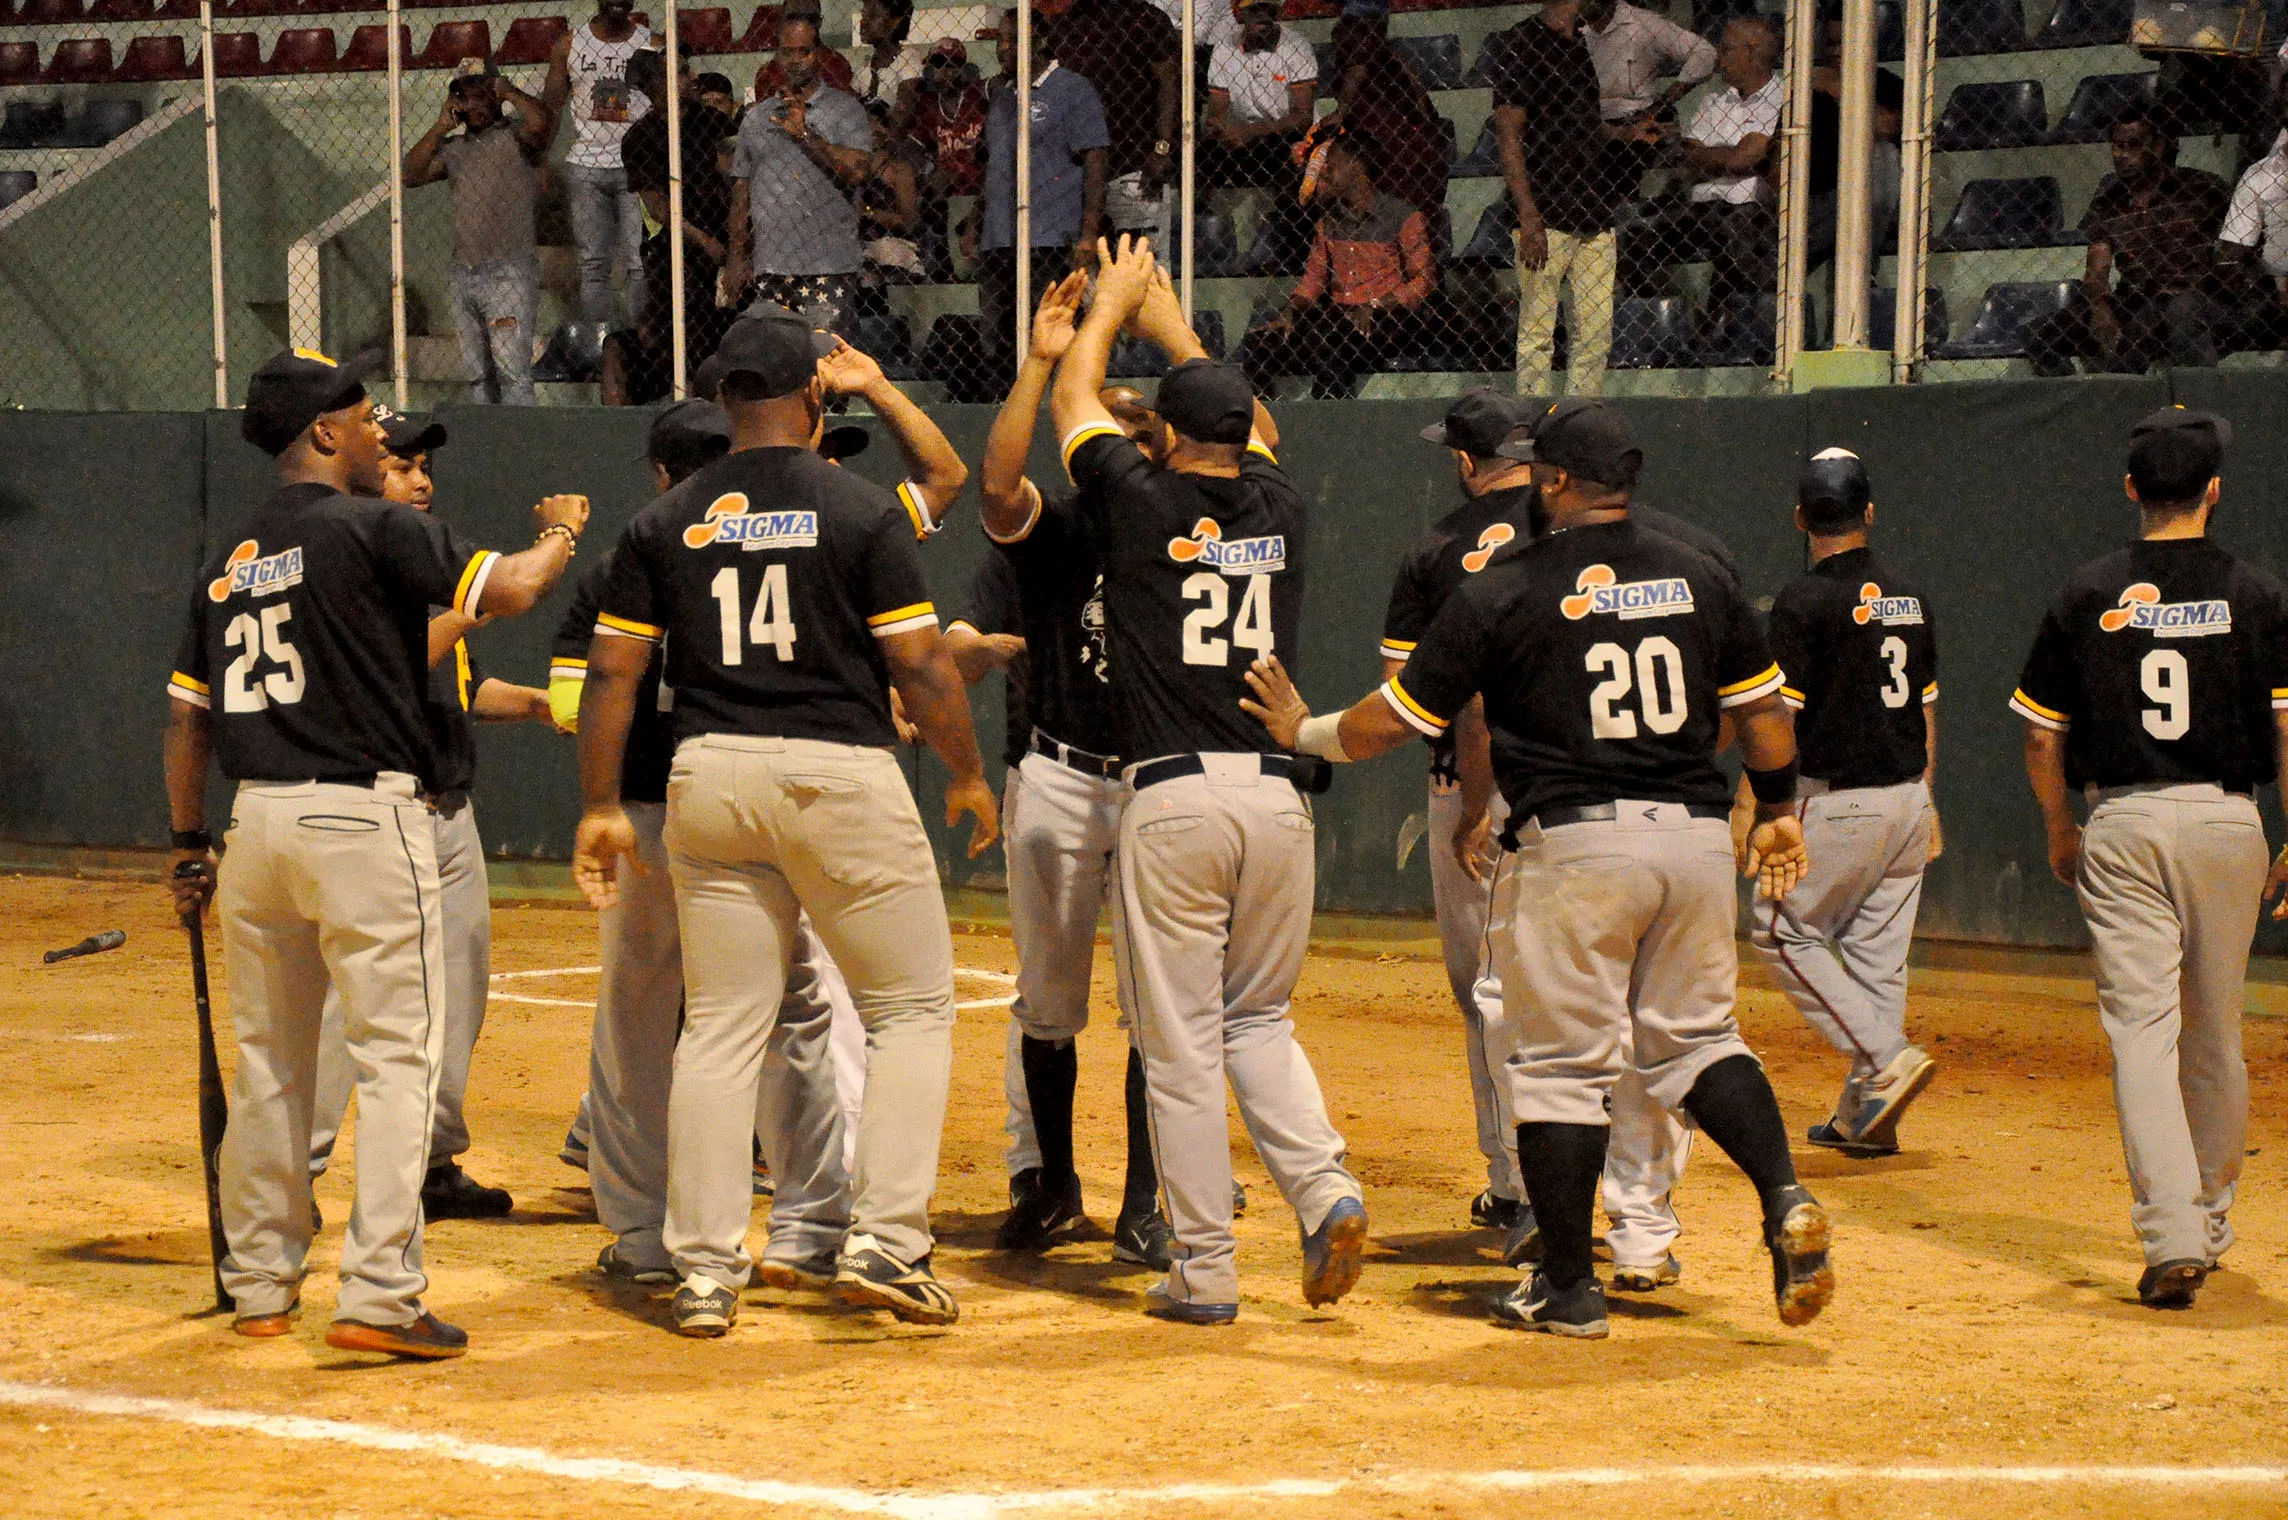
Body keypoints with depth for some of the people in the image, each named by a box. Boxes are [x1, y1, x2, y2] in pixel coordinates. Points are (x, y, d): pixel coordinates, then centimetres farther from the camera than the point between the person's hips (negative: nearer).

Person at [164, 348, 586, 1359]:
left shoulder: (228, 562, 14)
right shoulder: (370, 528, -8)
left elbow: (187, 715, 15)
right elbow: (509, 590, -14)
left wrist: (189, 846, 21)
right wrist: (560, 534, 7)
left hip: (257, 820, 7)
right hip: (364, 816, -7)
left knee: (267, 1058, 15)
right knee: (397, 1053, -4)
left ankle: (258, 1283, 22)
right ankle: (378, 1294, -10)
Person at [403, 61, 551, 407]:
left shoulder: (515, 137, 0)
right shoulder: (454, 146, 18)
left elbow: (542, 122, -22)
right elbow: (411, 175, 8)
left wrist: (508, 91, -6)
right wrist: (442, 126, 4)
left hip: (510, 271, -7)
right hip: (464, 272, 7)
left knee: (511, 368, -14)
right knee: (475, 372, 8)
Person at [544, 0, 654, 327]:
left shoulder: (652, 43, 4)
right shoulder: (570, 44, 7)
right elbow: (551, 105, 11)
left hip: (637, 165, -1)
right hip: (584, 164, 1)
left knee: (640, 261, -6)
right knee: (592, 264, 0)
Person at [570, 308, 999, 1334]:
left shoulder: (665, 522, 6)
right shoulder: (864, 511, -5)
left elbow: (612, 672, 3)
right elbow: (920, 666, -7)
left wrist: (600, 807, 9)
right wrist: (968, 777, 6)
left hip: (710, 777, 4)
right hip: (841, 775, -4)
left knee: (720, 1025, 9)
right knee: (913, 1006, 9)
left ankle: (705, 1270, 9)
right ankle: (884, 1242, 0)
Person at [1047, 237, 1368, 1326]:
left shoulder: (1142, 502, -2)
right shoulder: (1281, 509, 9)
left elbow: (1075, 399, 16)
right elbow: (1244, 424, 31)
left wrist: (1111, 306, 34)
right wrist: (1171, 323, 44)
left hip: (1172, 796, -4)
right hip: (1279, 793, 4)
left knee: (1180, 1041, 2)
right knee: (1258, 1018, 18)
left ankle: (1203, 1268, 3)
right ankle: (1325, 1192, -2)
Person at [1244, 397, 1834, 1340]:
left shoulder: (1502, 593, -5)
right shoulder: (1699, 579, 8)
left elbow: (1395, 718, -1)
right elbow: (1762, 707, 13)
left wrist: (1303, 732, 16)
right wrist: (1776, 812, 27)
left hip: (1572, 845, -4)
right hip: (1698, 836, 5)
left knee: (1561, 1065, 4)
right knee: (1697, 1035, 18)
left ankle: (1568, 1290, 8)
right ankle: (1784, 1199, -3)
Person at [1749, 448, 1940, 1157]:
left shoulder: (1804, 600, -12)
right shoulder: (1911, 600, 9)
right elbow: (1927, 713, 15)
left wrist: (1747, 808, -11)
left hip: (1839, 801, -7)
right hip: (1907, 797, 7)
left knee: (1782, 933, 5)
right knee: (1877, 951, 11)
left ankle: (1888, 1058, -7)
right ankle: (1863, 1115, 14)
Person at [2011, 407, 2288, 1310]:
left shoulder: (2086, 595, 2)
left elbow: (2042, 737, 4)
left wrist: (2059, 830, 17)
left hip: (2121, 827, -1)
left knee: (2142, 1030, -4)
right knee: (2215, 1038, 14)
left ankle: (2172, 1234, -18)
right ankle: (2211, 1221, 29)